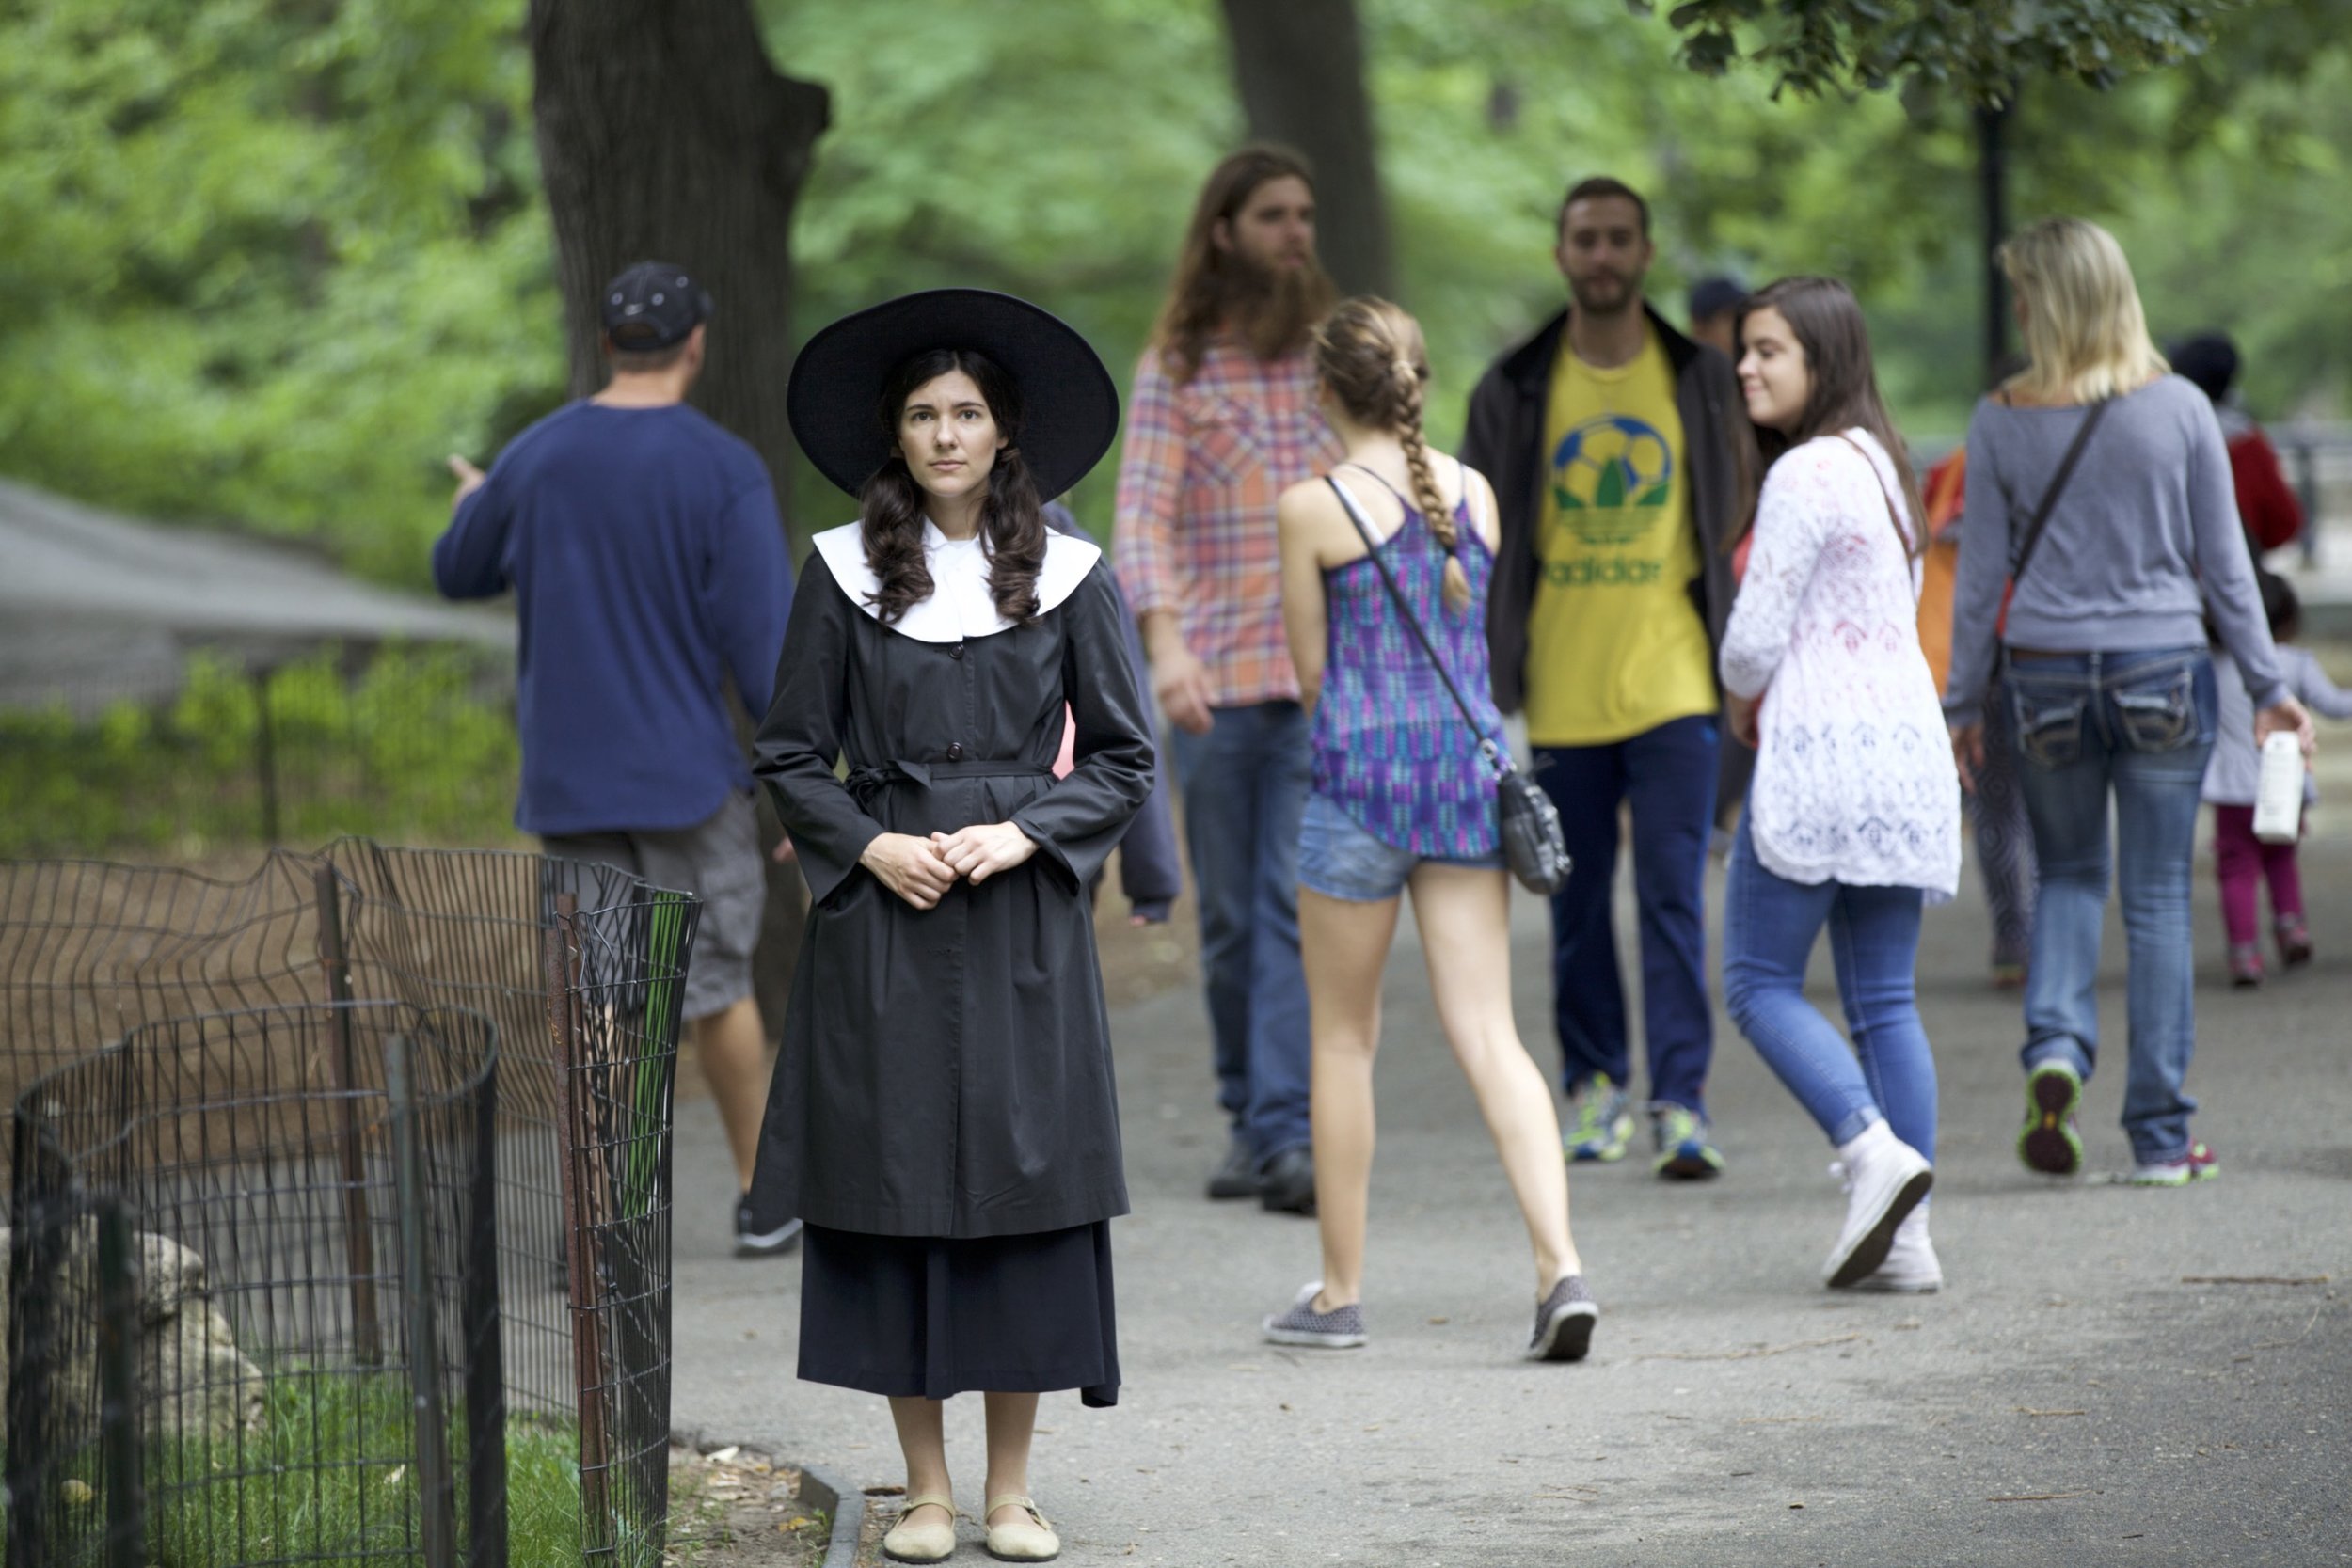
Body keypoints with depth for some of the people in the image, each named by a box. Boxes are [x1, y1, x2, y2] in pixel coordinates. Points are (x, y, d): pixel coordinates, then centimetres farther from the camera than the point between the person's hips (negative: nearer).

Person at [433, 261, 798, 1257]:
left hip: (566, 781, 3)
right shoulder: (724, 472, -10)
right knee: (718, 981, 9)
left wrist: (473, 502, 42)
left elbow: (460, 572, 20)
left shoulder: (534, 460, 2)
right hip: (687, 768, -3)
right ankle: (764, 1201, 19)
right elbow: (764, 640, -13)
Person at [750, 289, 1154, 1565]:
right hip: (882, 917, 0)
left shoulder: (1067, 577, 4)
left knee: (1025, 1190, 0)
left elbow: (1124, 758, 6)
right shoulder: (844, 573, 3)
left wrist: (1024, 834, -8)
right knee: (893, 1188, 0)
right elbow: (790, 756, 6)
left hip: (1024, 922, 0)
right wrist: (869, 845, -9)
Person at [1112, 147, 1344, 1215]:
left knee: (1301, 903, -12)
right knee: (1229, 917, 7)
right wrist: (1164, 643, -21)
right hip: (1215, 683, 0)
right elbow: (1141, 517, -5)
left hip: (1326, 679, 0)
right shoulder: (1174, 367, 4)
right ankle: (1248, 1119, 20)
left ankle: (1288, 1134, -16)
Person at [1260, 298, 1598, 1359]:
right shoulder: (1475, 493, 6)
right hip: (1469, 765, 4)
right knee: (1489, 1035, 1)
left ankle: (1340, 1292, 17)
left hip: (1364, 774, -4)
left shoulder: (1314, 508, -8)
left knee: (1344, 1037, 10)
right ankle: (1561, 1264, -15)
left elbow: (1313, 672, -1)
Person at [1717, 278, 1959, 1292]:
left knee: (1758, 981, 0)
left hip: (1821, 752, -9)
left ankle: (1874, 1150, -16)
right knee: (1884, 997, 7)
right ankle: (1906, 1237, 4)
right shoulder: (1883, 466, 15)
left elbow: (1753, 643, -14)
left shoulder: (1805, 474, -13)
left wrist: (1744, 700, 9)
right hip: (1907, 744, 9)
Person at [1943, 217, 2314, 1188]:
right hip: (2165, 670, 0)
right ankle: (2160, 1135, 7)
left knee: (2068, 876, 19)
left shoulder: (2002, 422, -5)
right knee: (2158, 897, 5)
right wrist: (2269, 687, 8)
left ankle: (2055, 1044, -7)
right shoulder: (2180, 409, -4)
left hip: (2047, 676, 0)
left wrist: (1962, 703, 10)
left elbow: (1981, 573, 1)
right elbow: (2223, 562, 0)